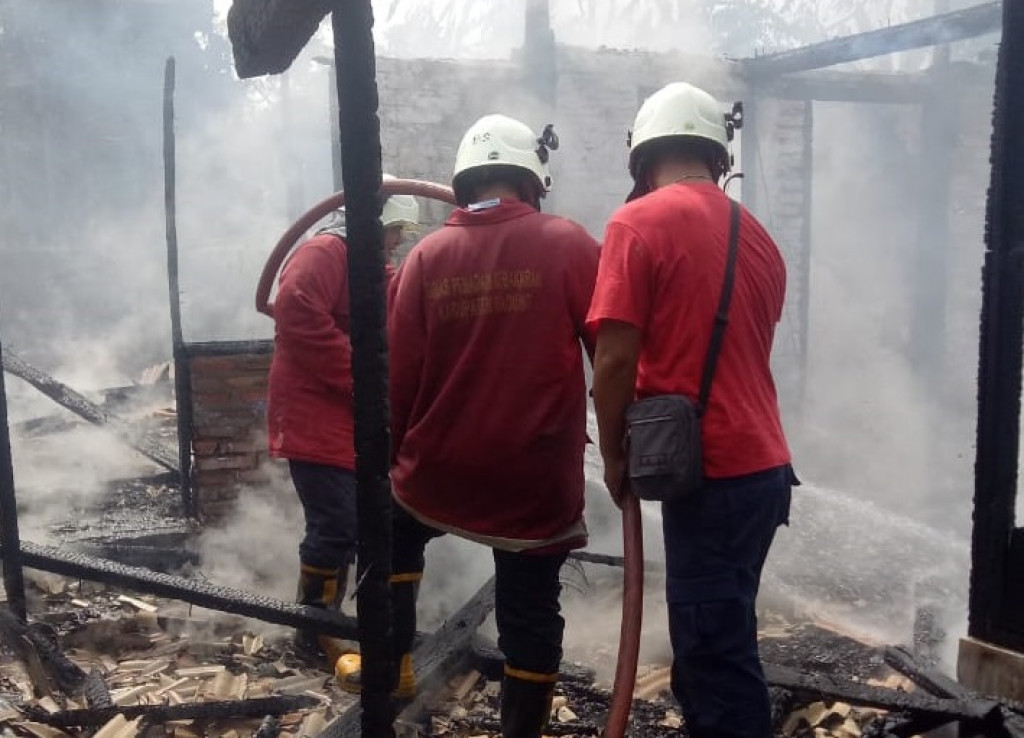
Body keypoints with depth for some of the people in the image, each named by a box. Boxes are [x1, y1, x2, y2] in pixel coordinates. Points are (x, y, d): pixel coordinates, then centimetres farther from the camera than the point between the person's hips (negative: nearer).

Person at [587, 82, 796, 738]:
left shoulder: (639, 224, -9)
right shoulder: (756, 235, 12)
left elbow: (615, 358, -14)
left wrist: (615, 457, 0)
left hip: (709, 472, -7)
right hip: (763, 465, 8)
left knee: (716, 656, 1)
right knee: (716, 642, 19)